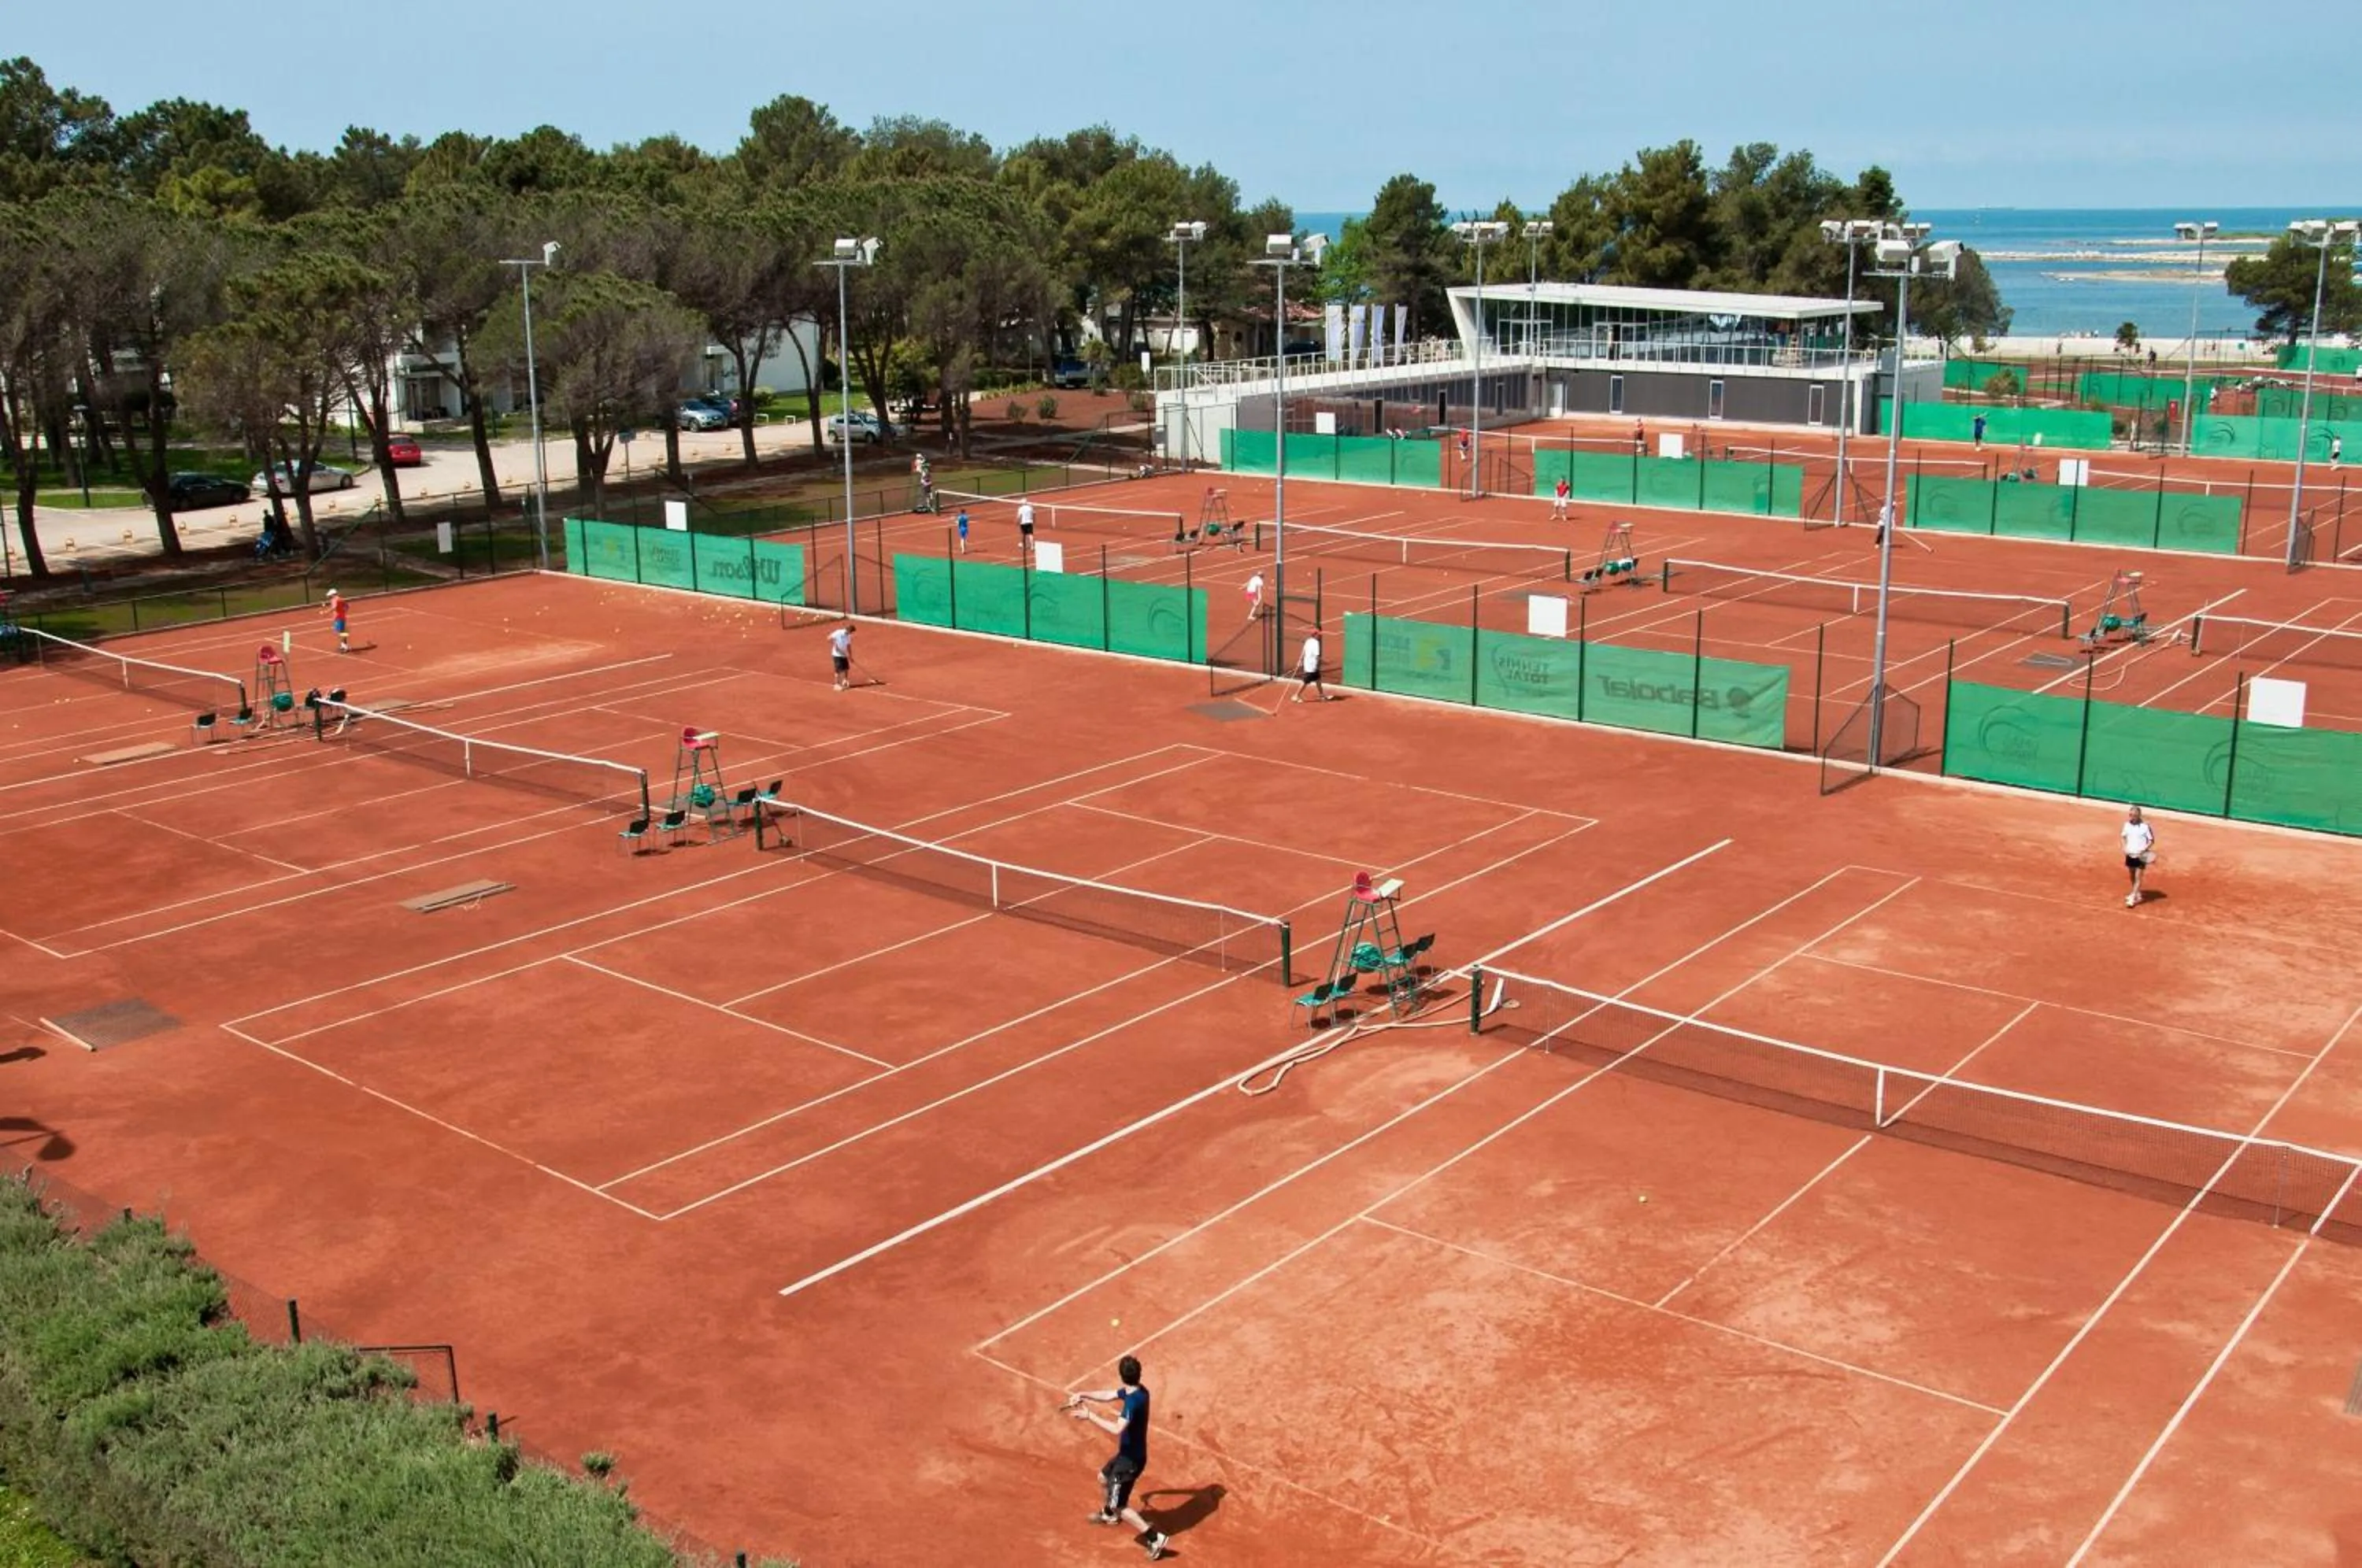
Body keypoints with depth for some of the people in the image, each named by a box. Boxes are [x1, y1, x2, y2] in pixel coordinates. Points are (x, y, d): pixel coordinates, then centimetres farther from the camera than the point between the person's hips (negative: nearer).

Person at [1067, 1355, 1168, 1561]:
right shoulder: (1135, 1391, -2)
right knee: (1104, 1478, 32)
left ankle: (1155, 1538, -1)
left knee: (1119, 1506, -2)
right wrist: (1083, 1396, 6)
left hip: (1131, 1459, -10)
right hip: (1127, 1454, 10)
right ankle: (1107, 1514, 59)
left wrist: (1090, 1416, -37)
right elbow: (1108, 1395, 13)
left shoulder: (1133, 1401, -31)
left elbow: (1117, 1429, -42)